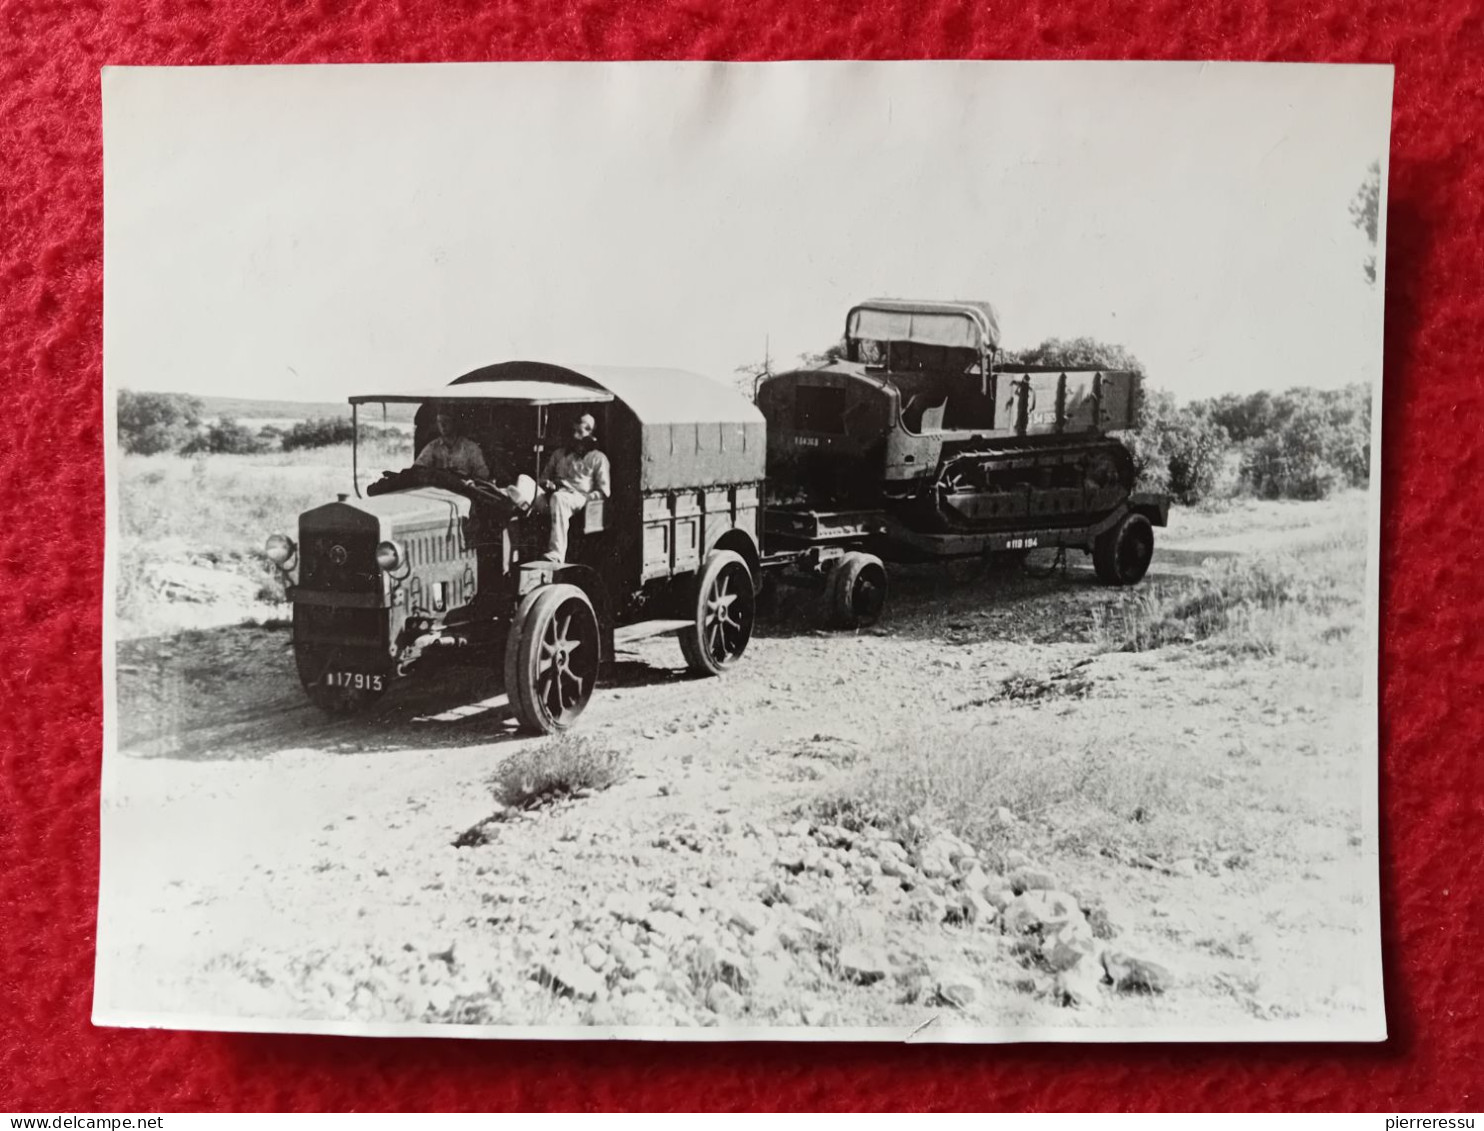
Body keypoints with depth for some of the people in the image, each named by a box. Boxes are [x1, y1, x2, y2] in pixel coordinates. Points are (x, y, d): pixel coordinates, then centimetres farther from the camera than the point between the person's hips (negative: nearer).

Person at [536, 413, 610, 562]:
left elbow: (603, 491, 9)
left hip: (579, 498, -4)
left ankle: (557, 554, -51)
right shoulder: (559, 454, 31)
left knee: (558, 498, -42)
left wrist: (584, 499, -9)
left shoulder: (598, 458, 18)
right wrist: (547, 484, 4)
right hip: (553, 494, 4)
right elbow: (544, 477, 30)